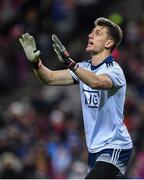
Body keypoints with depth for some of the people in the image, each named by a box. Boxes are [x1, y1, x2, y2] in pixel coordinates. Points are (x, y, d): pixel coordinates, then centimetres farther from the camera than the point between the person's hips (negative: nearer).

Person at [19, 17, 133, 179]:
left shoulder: (114, 70, -14)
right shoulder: (83, 67, 9)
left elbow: (96, 82, -36)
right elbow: (50, 79, -1)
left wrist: (68, 62, -48)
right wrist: (36, 62, -21)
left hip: (115, 149, -8)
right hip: (95, 149, 8)